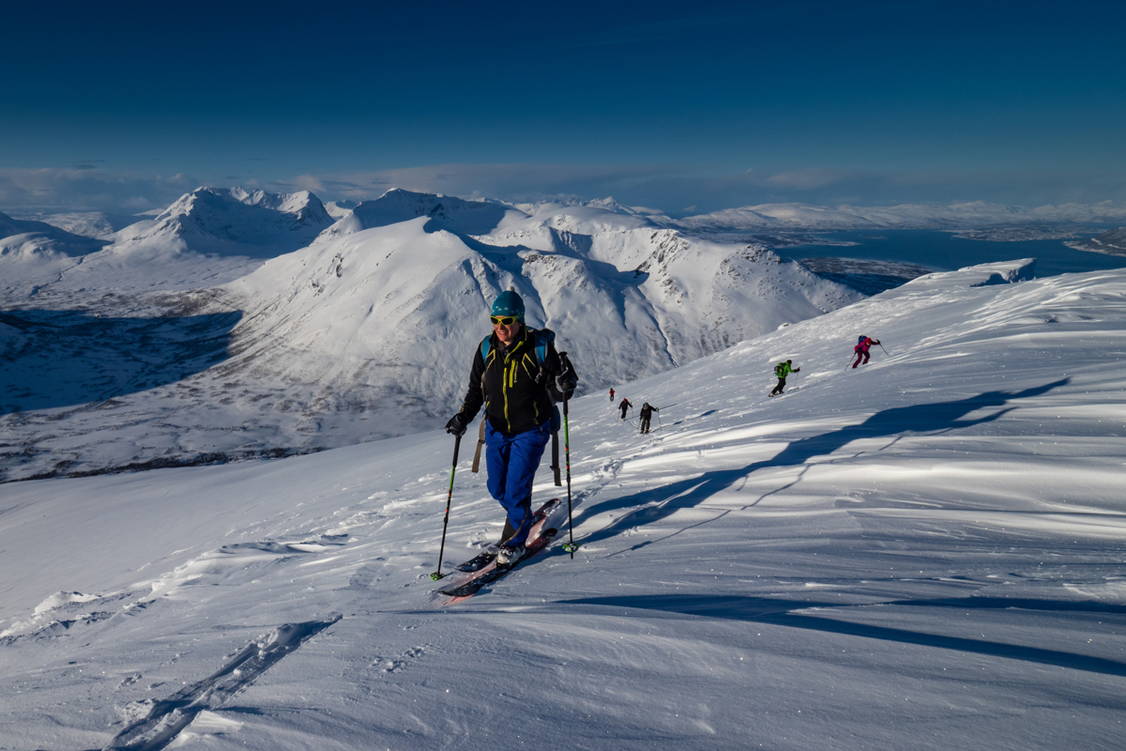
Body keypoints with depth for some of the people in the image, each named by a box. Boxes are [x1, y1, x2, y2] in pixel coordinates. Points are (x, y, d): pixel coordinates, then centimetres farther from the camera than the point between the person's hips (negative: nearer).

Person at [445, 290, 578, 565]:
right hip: (497, 429, 5)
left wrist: (565, 378, -34)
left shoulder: (539, 346, -16)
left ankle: (513, 541, 16)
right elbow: (475, 390, 7)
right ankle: (522, 517, 47)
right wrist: (463, 417, -8)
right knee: (497, 488, 15)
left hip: (531, 430, -5)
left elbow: (566, 385, -11)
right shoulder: (486, 349, -3)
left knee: (516, 489, -8)